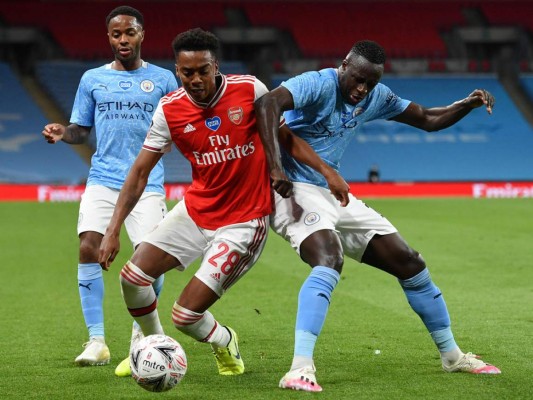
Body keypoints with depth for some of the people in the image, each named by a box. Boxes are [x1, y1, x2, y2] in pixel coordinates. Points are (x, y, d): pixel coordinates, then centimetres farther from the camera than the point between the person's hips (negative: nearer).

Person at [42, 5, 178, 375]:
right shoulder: (93, 79, 12)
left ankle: (142, 335, 15)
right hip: (103, 180, 2)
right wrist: (62, 133, -5)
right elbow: (81, 130, 16)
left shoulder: (163, 80, 7)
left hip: (147, 183, -1)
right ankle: (97, 342, -7)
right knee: (88, 248, -16)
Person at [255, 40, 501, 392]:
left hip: (334, 194, 8)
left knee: (410, 263, 9)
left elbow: (429, 119, 15)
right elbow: (268, 104, -37)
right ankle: (300, 369, -42)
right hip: (297, 191, -8)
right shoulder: (319, 85, -19)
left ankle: (453, 356, 26)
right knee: (330, 260, -36)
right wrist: (275, 167, -44)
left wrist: (468, 104, -3)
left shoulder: (376, 98, 5)